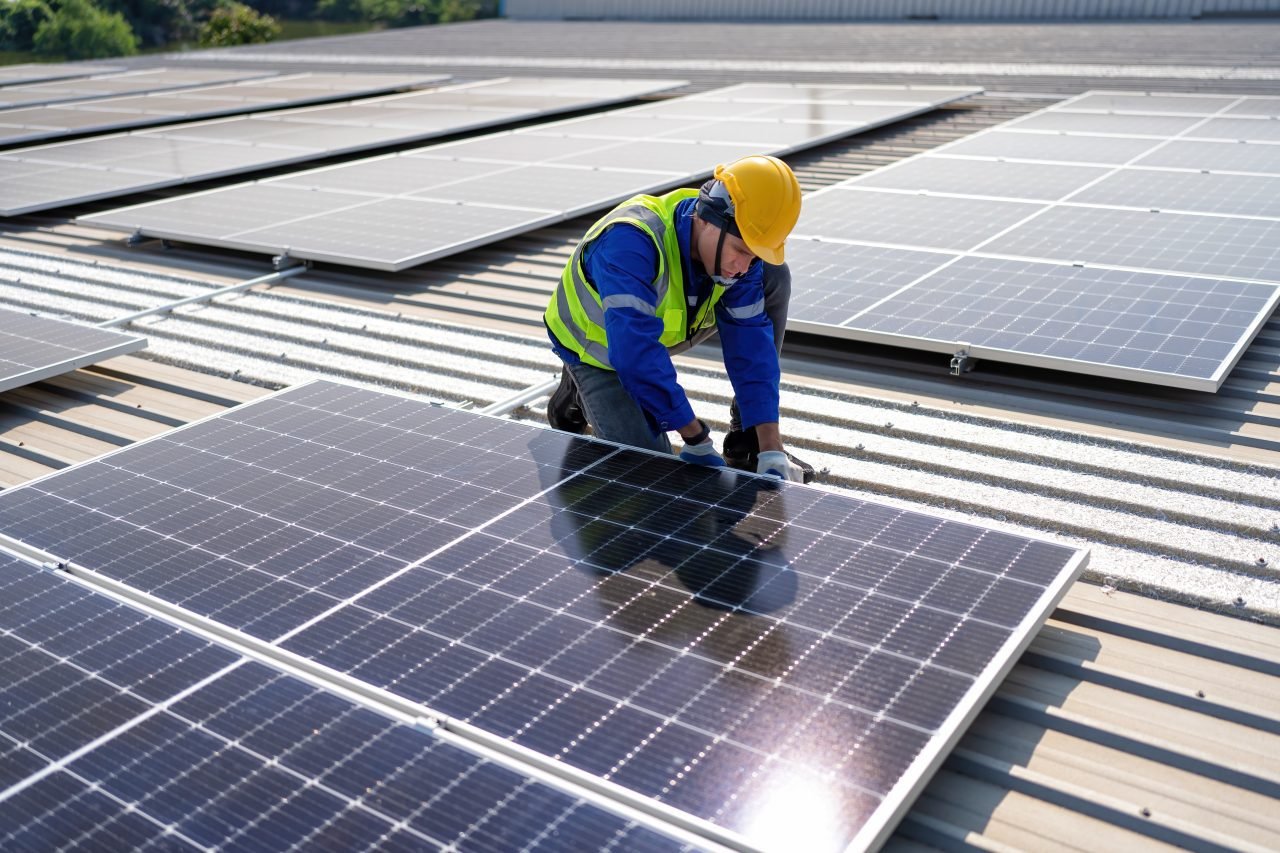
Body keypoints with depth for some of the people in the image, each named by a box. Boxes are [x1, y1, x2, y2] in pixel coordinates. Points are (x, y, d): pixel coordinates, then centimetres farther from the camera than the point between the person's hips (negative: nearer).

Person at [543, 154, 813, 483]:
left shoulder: (735, 241, -20)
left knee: (774, 277, -10)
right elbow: (634, 351, -46)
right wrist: (695, 439, -43)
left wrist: (771, 449, -29)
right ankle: (578, 397, 12)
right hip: (600, 350, -6)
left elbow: (750, 344, -21)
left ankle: (748, 443, -2)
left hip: (666, 327, 6)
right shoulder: (631, 241, -40)